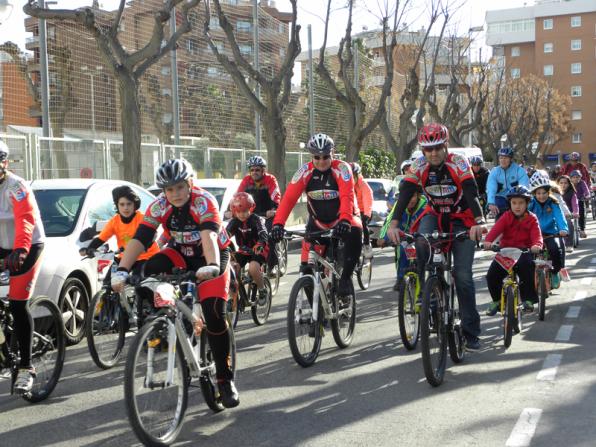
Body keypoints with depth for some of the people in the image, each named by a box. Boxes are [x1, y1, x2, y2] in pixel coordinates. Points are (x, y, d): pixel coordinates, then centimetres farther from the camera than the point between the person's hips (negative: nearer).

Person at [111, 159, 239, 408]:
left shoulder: (204, 202, -27)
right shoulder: (159, 206, -16)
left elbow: (209, 235, -43)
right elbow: (139, 239, -26)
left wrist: (212, 266, -61)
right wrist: (121, 271, -40)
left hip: (212, 257, -3)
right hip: (180, 253, 4)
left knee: (214, 315, -18)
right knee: (150, 269, -28)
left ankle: (225, 379, -4)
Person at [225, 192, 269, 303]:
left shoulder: (256, 219, -16)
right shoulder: (234, 222, -5)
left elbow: (263, 234, -32)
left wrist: (259, 245, -54)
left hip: (258, 250, -4)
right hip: (243, 251, 4)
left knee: (253, 268, -32)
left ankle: (262, 290, -5)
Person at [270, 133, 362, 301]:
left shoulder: (341, 169, -19)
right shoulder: (305, 171, -13)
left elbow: (347, 196, -33)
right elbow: (288, 198, -21)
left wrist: (345, 220, -51)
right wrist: (278, 223, -35)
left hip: (342, 219, -2)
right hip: (318, 222, 3)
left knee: (355, 233, -37)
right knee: (307, 267, -8)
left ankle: (345, 278, -20)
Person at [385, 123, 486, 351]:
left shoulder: (458, 163, -20)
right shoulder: (419, 166, -13)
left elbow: (472, 193, -32)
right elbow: (405, 194, -22)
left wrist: (479, 221, -49)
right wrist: (394, 224, -37)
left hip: (461, 219, -2)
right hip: (434, 215, 2)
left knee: (463, 274, -9)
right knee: (421, 240, -34)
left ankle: (471, 331, -1)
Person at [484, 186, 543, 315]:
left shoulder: (531, 219, 1)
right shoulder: (506, 217, 3)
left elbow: (536, 234, -15)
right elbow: (496, 229, -15)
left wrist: (537, 245, -39)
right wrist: (488, 240, -36)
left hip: (524, 251, -2)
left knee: (527, 268, -30)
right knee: (492, 274, -14)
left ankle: (528, 299, -8)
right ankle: (496, 300, 10)